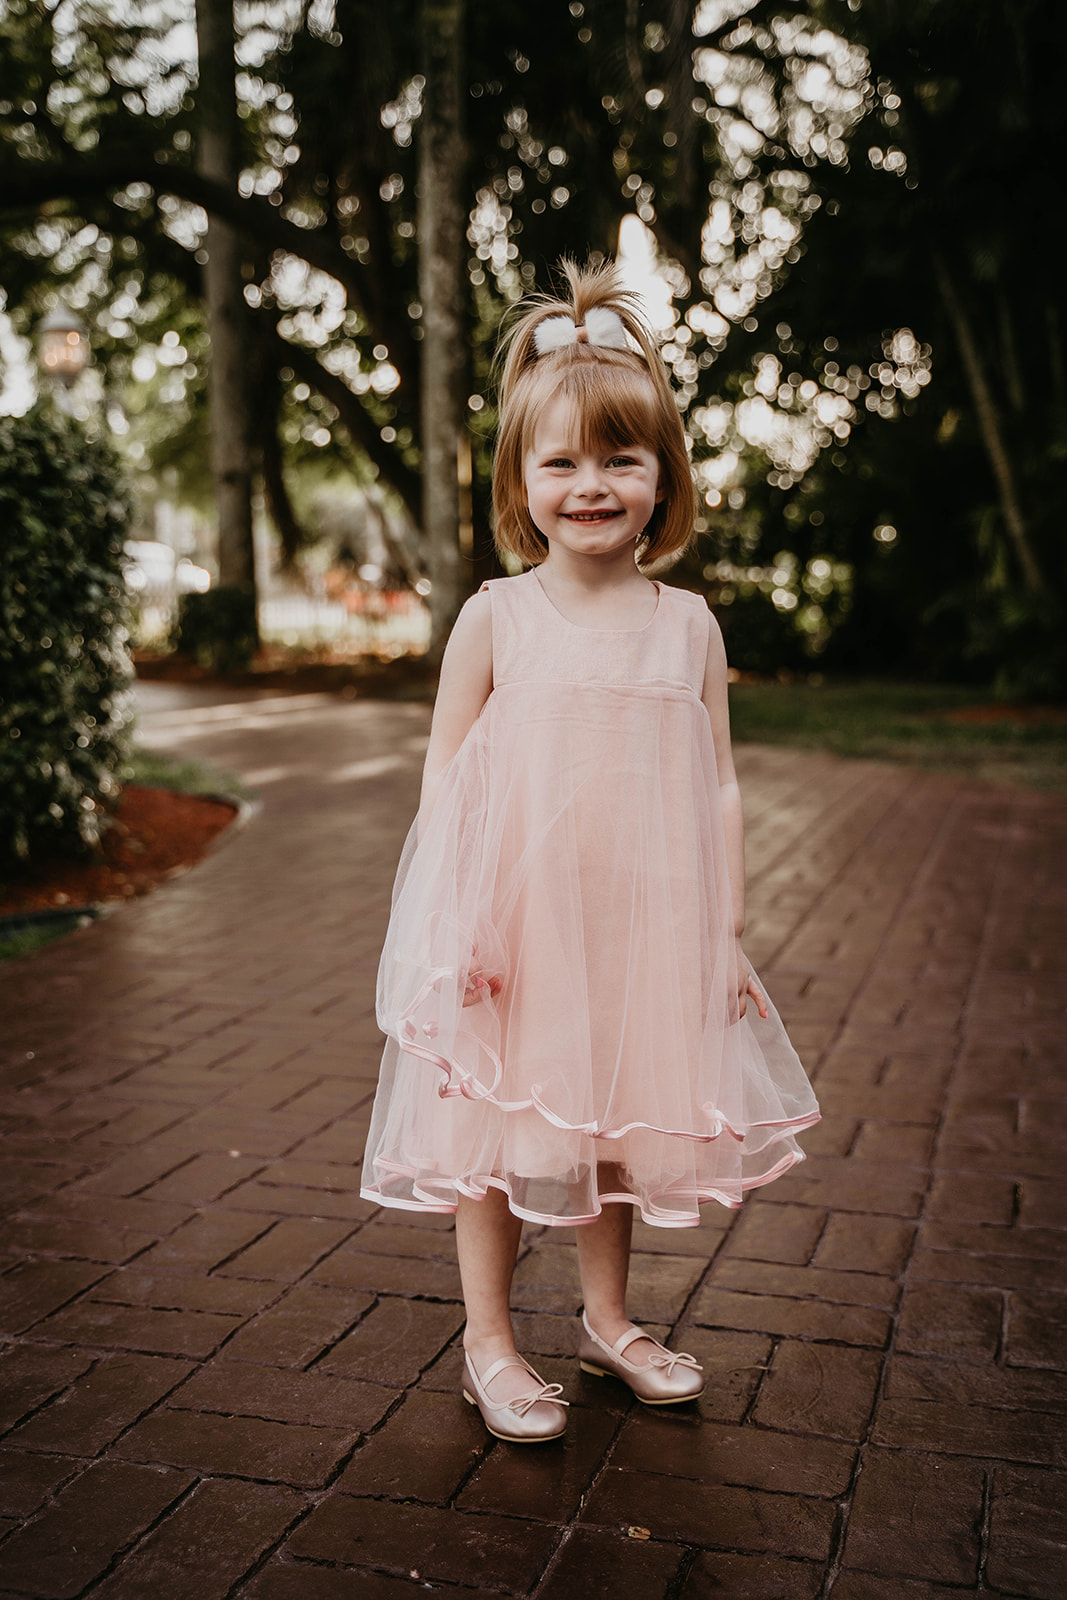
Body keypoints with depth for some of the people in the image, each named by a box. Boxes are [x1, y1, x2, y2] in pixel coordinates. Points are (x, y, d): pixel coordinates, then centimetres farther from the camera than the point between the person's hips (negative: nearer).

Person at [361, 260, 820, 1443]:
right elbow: (444, 781, -4)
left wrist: (726, 928, 2)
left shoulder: (688, 623, 0)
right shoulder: (494, 618, -6)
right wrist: (456, 929, -11)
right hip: (511, 923, -2)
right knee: (498, 1121, 8)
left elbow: (716, 786, 4)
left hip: (646, 925, 3)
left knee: (620, 1117, 17)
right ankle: (488, 1342, 26)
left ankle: (608, 1319, 37)